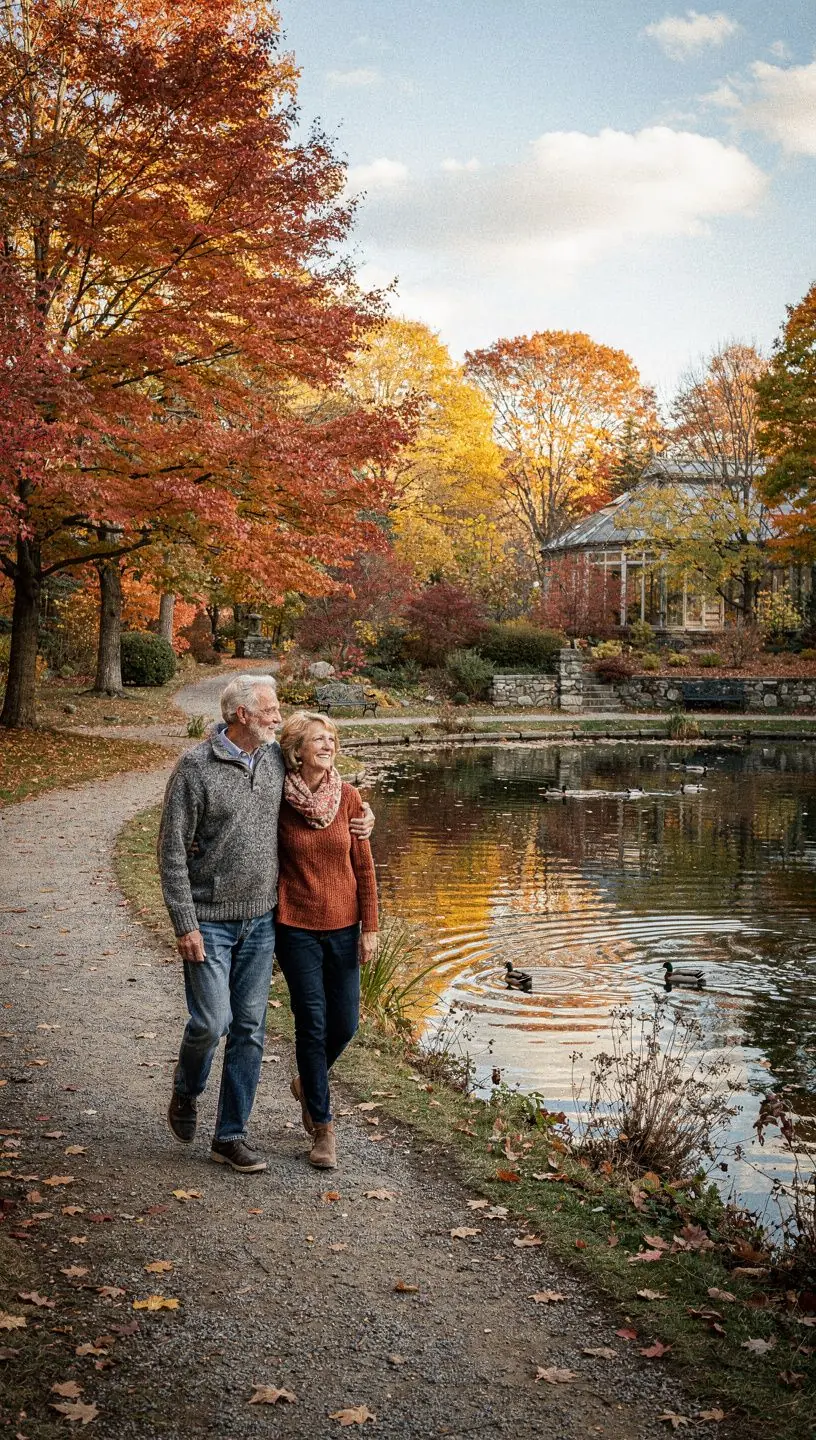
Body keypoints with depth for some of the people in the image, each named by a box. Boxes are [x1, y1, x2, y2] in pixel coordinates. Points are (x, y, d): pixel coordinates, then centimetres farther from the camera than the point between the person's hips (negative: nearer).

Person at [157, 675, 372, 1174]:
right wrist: (185, 925, -14)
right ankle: (186, 1093, 24)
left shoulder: (276, 759, 4)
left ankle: (231, 1136, 17)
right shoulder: (196, 768, -12)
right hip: (210, 920, -5)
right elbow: (173, 852, -11)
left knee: (250, 1028, 6)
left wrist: (361, 815, 8)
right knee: (211, 1021, -9)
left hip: (261, 918, 5)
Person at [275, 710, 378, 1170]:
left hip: (342, 926, 3)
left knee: (345, 1023, 8)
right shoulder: (277, 801, -8)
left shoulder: (348, 797, -3)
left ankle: (308, 1083, 39)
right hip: (296, 927, -2)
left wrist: (370, 927, -1)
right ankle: (323, 1129, 12)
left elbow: (364, 866, 1)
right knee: (312, 1024, -1)